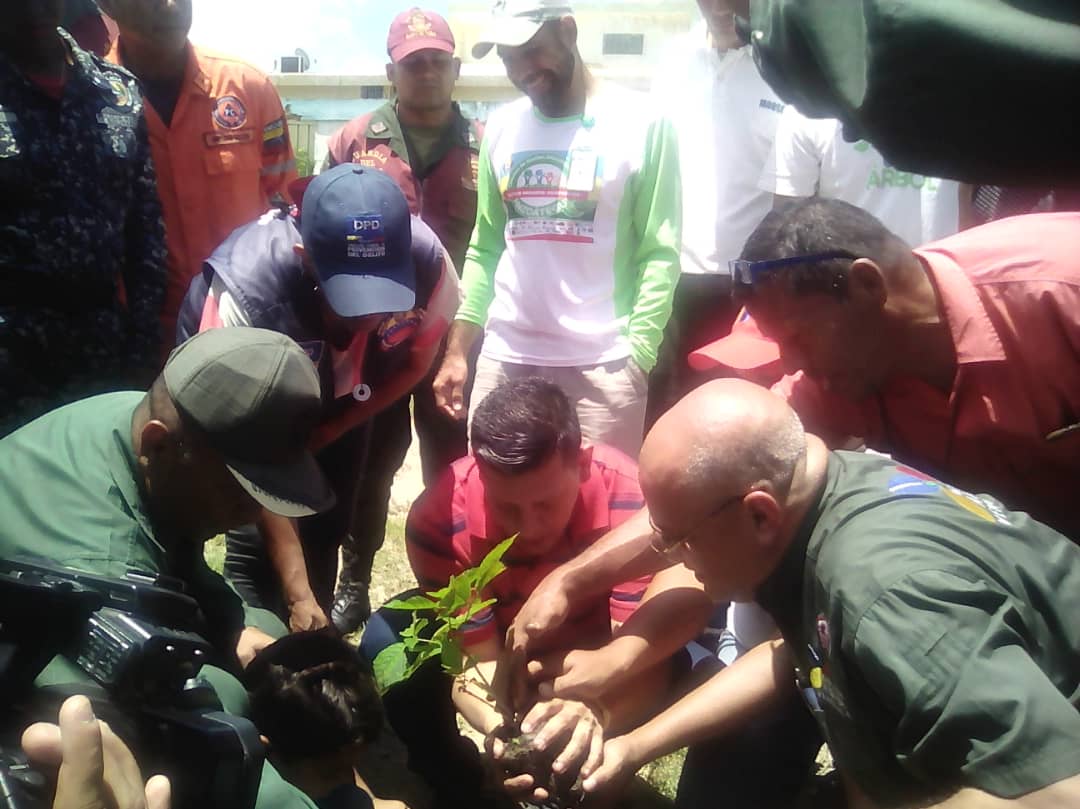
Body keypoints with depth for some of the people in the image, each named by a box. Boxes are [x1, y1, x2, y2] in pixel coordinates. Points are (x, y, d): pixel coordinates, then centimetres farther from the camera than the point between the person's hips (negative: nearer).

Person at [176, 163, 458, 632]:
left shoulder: (426, 258, -33)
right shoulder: (245, 291, -42)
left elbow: (416, 361, -10)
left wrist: (330, 431, -9)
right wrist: (297, 592, -34)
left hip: (338, 391, 3)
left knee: (326, 531, 6)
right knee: (258, 543, -13)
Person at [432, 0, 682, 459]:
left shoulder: (641, 123, -1)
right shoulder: (500, 129, 11)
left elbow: (659, 255, -4)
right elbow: (484, 249, 13)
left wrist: (637, 358, -12)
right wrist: (457, 348, 6)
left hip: (602, 364, -4)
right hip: (503, 359, 4)